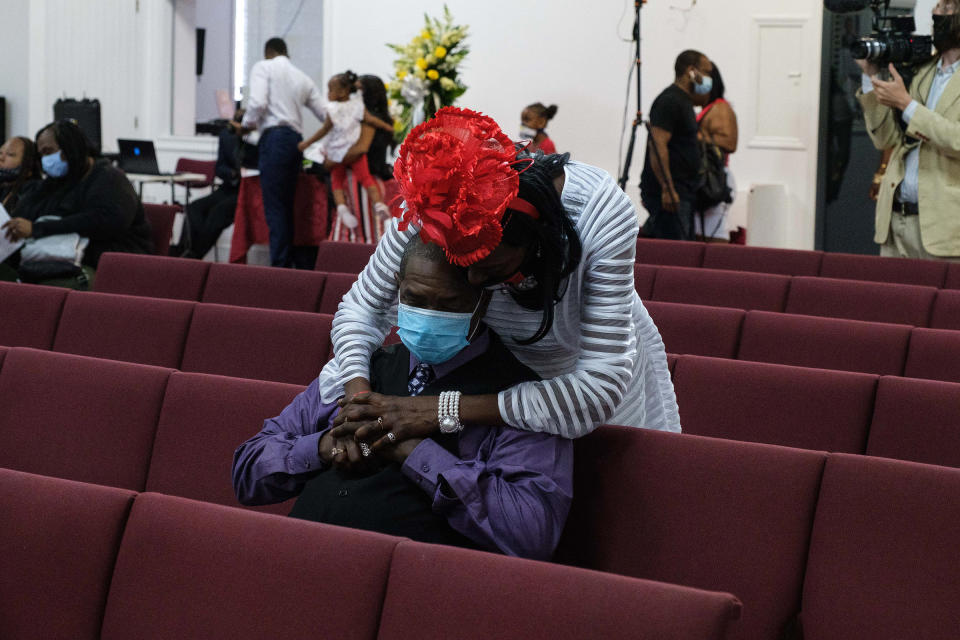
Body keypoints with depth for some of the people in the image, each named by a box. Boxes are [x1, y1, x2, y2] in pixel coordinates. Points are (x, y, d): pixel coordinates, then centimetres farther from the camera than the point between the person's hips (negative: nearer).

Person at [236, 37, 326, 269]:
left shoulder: (263, 67, 4)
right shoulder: (303, 78, 20)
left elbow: (258, 102, -12)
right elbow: (326, 114, 15)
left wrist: (246, 125, 5)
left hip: (274, 137, -6)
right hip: (296, 140, 6)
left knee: (275, 208, -7)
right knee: (287, 208, 12)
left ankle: (280, 265, -11)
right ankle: (303, 264, 9)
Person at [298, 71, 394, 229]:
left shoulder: (332, 109, -10)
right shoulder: (357, 104, -1)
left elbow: (325, 130, -8)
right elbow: (371, 119, -3)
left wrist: (307, 143, -1)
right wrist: (390, 127, 7)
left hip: (336, 153, -2)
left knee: (337, 182, 10)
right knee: (366, 178, 6)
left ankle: (341, 205, -11)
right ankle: (378, 202, -11)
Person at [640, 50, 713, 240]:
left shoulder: (684, 101, 19)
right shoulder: (670, 101, -12)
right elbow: (657, 146, -21)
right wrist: (667, 189, -26)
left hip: (681, 192, 10)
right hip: (668, 194, -10)